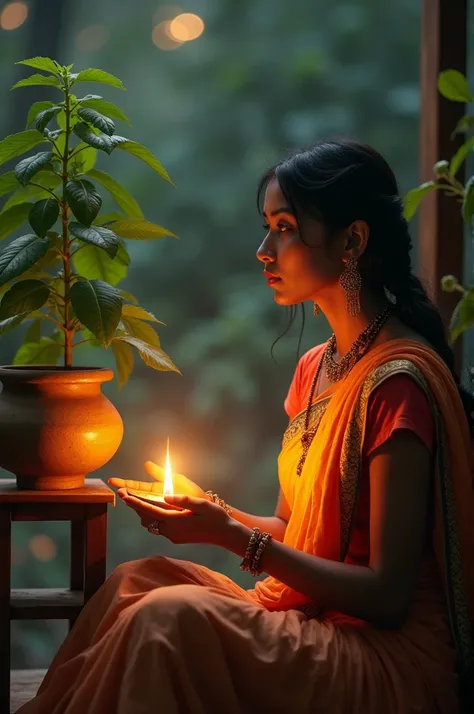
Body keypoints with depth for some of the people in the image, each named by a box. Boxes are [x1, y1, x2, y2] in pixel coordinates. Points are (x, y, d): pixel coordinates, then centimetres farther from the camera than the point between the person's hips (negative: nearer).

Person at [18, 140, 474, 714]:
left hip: (394, 659, -8)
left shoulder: (399, 380, -16)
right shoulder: (315, 366, 13)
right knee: (138, 580, -12)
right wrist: (207, 509, -1)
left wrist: (231, 534, -17)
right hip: (307, 617, 8)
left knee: (167, 617, -25)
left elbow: (388, 596, -17)